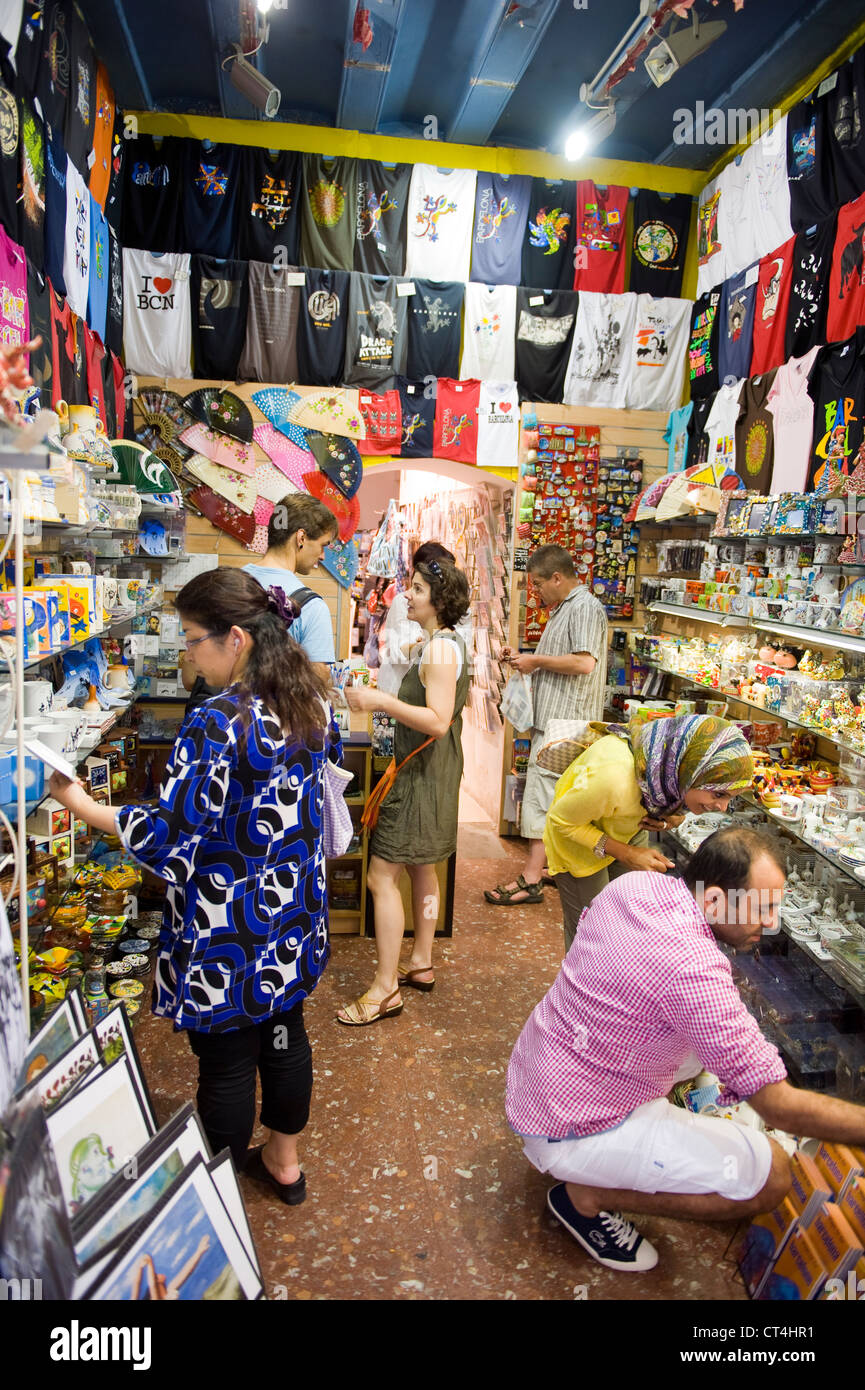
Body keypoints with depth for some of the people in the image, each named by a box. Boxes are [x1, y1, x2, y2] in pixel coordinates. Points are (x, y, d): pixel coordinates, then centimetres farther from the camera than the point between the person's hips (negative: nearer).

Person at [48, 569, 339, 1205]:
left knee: (226, 1062, 12)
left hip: (228, 932, -7)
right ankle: (283, 1160, 43)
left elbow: (168, 836, -24)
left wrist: (80, 803, -13)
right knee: (285, 1033, 23)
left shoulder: (216, 724, -27)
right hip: (294, 915, 8)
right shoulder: (310, 702, -3)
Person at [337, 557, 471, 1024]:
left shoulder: (440, 648, -20)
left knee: (382, 876, -8)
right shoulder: (441, 643, 12)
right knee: (420, 868, 20)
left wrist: (381, 700, -30)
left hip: (423, 775, -11)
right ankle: (420, 963, 34)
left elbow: (438, 721, -28)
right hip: (427, 772, 11)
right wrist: (383, 698, 11)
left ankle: (385, 989, -1)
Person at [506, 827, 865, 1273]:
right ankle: (586, 1196, -2)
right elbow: (779, 1106, -25)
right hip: (566, 1131, -9)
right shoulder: (694, 969, -32)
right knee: (769, 1175, -11)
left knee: (708, 1043, 20)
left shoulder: (634, 884, -7)